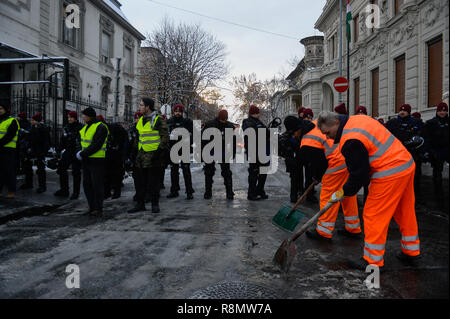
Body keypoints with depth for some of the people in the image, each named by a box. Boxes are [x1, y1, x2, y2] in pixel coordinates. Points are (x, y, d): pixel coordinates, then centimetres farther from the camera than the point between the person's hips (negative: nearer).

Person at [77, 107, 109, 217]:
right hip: (86, 160, 9)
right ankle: (92, 208, 21)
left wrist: (82, 154, -17)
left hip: (97, 160, -9)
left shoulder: (101, 128, -14)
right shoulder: (86, 127, 14)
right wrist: (82, 152, 5)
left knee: (97, 185, -3)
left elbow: (96, 146, -20)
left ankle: (98, 209, 5)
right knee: (87, 184, 11)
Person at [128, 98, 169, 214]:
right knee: (140, 181, 10)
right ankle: (140, 204, 20)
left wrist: (159, 151, -17)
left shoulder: (159, 120, -7)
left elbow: (165, 137, -10)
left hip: (153, 155, -7)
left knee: (154, 182, 0)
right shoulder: (140, 120, 15)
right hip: (141, 155, 7)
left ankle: (155, 204, 12)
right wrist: (134, 150, 21)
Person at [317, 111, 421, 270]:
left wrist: (343, 193, -4)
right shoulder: (357, 119, 9)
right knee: (405, 212, 20)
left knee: (374, 215, 0)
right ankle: (411, 253, 35)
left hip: (389, 174, -10)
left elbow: (359, 174, -18)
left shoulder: (350, 140, -22)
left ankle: (372, 261, 11)